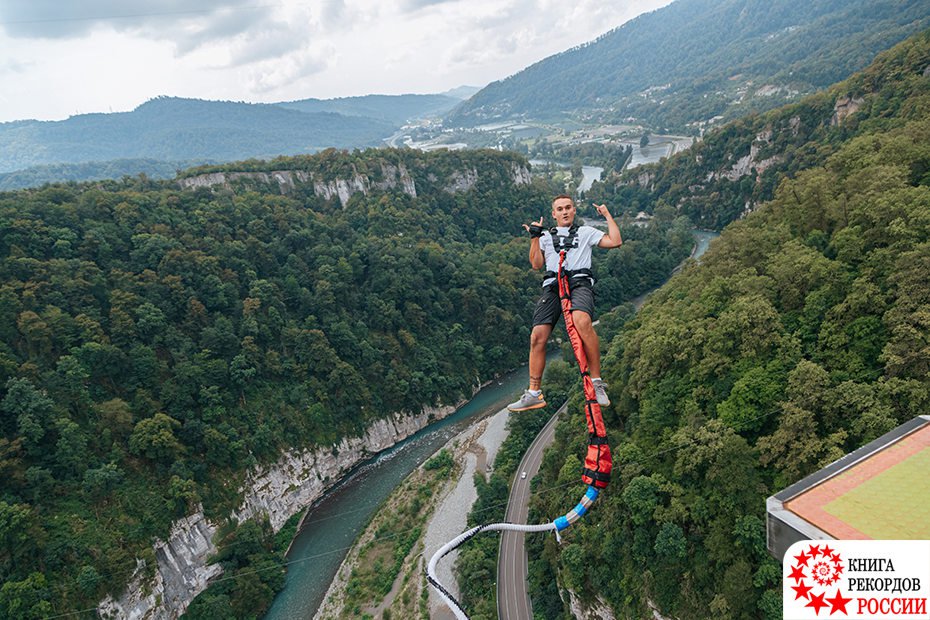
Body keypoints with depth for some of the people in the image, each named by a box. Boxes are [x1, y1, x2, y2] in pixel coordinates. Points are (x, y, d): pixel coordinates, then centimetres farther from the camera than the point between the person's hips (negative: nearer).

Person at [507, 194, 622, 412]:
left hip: (579, 282, -2)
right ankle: (534, 393, -2)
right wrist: (534, 237, 10)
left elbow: (615, 241, 13)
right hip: (552, 286, 3)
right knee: (537, 336, -14)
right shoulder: (546, 236, 28)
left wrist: (607, 215, 18)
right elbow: (536, 264, 16)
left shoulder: (586, 232, 25)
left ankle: (597, 382, -27)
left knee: (582, 321, -36)